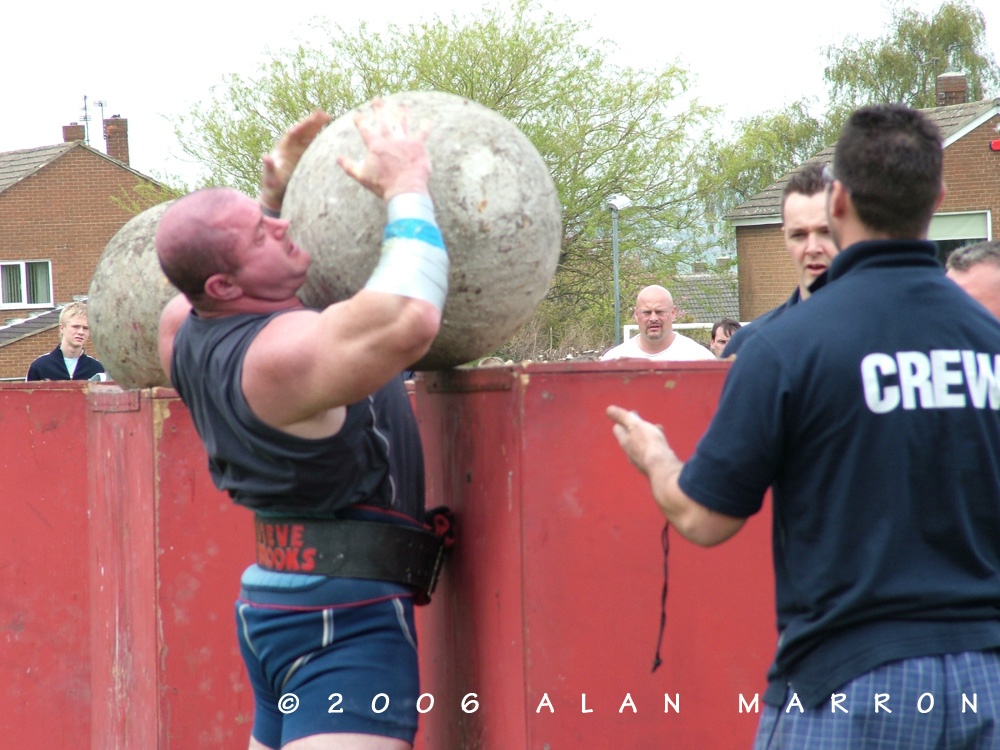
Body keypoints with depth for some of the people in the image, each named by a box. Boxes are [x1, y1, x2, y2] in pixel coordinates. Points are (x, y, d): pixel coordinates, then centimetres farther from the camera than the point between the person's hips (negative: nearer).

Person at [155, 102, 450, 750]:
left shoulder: (184, 329, 5)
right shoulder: (282, 352, -23)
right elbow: (411, 319, -34)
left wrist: (275, 193, 19)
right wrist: (406, 187, -21)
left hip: (273, 597, 10)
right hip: (343, 620, -10)